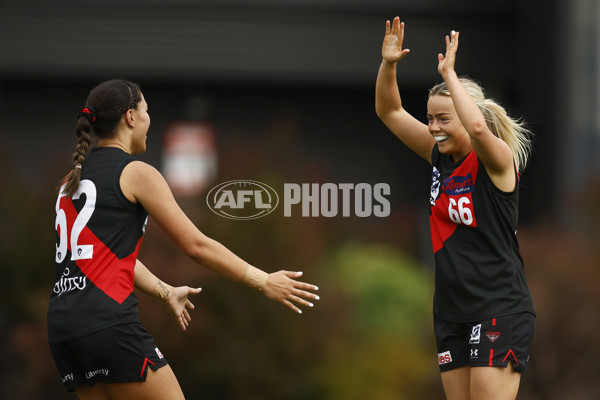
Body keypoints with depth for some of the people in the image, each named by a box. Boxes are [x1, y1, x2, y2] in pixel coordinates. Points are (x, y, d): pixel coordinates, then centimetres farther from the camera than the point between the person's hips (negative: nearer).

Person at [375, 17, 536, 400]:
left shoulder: (496, 161, -12)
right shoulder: (440, 157, 9)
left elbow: (477, 128, -35)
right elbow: (390, 111, 13)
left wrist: (449, 73, -24)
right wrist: (389, 65, -4)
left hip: (500, 311, -8)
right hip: (452, 310, 8)